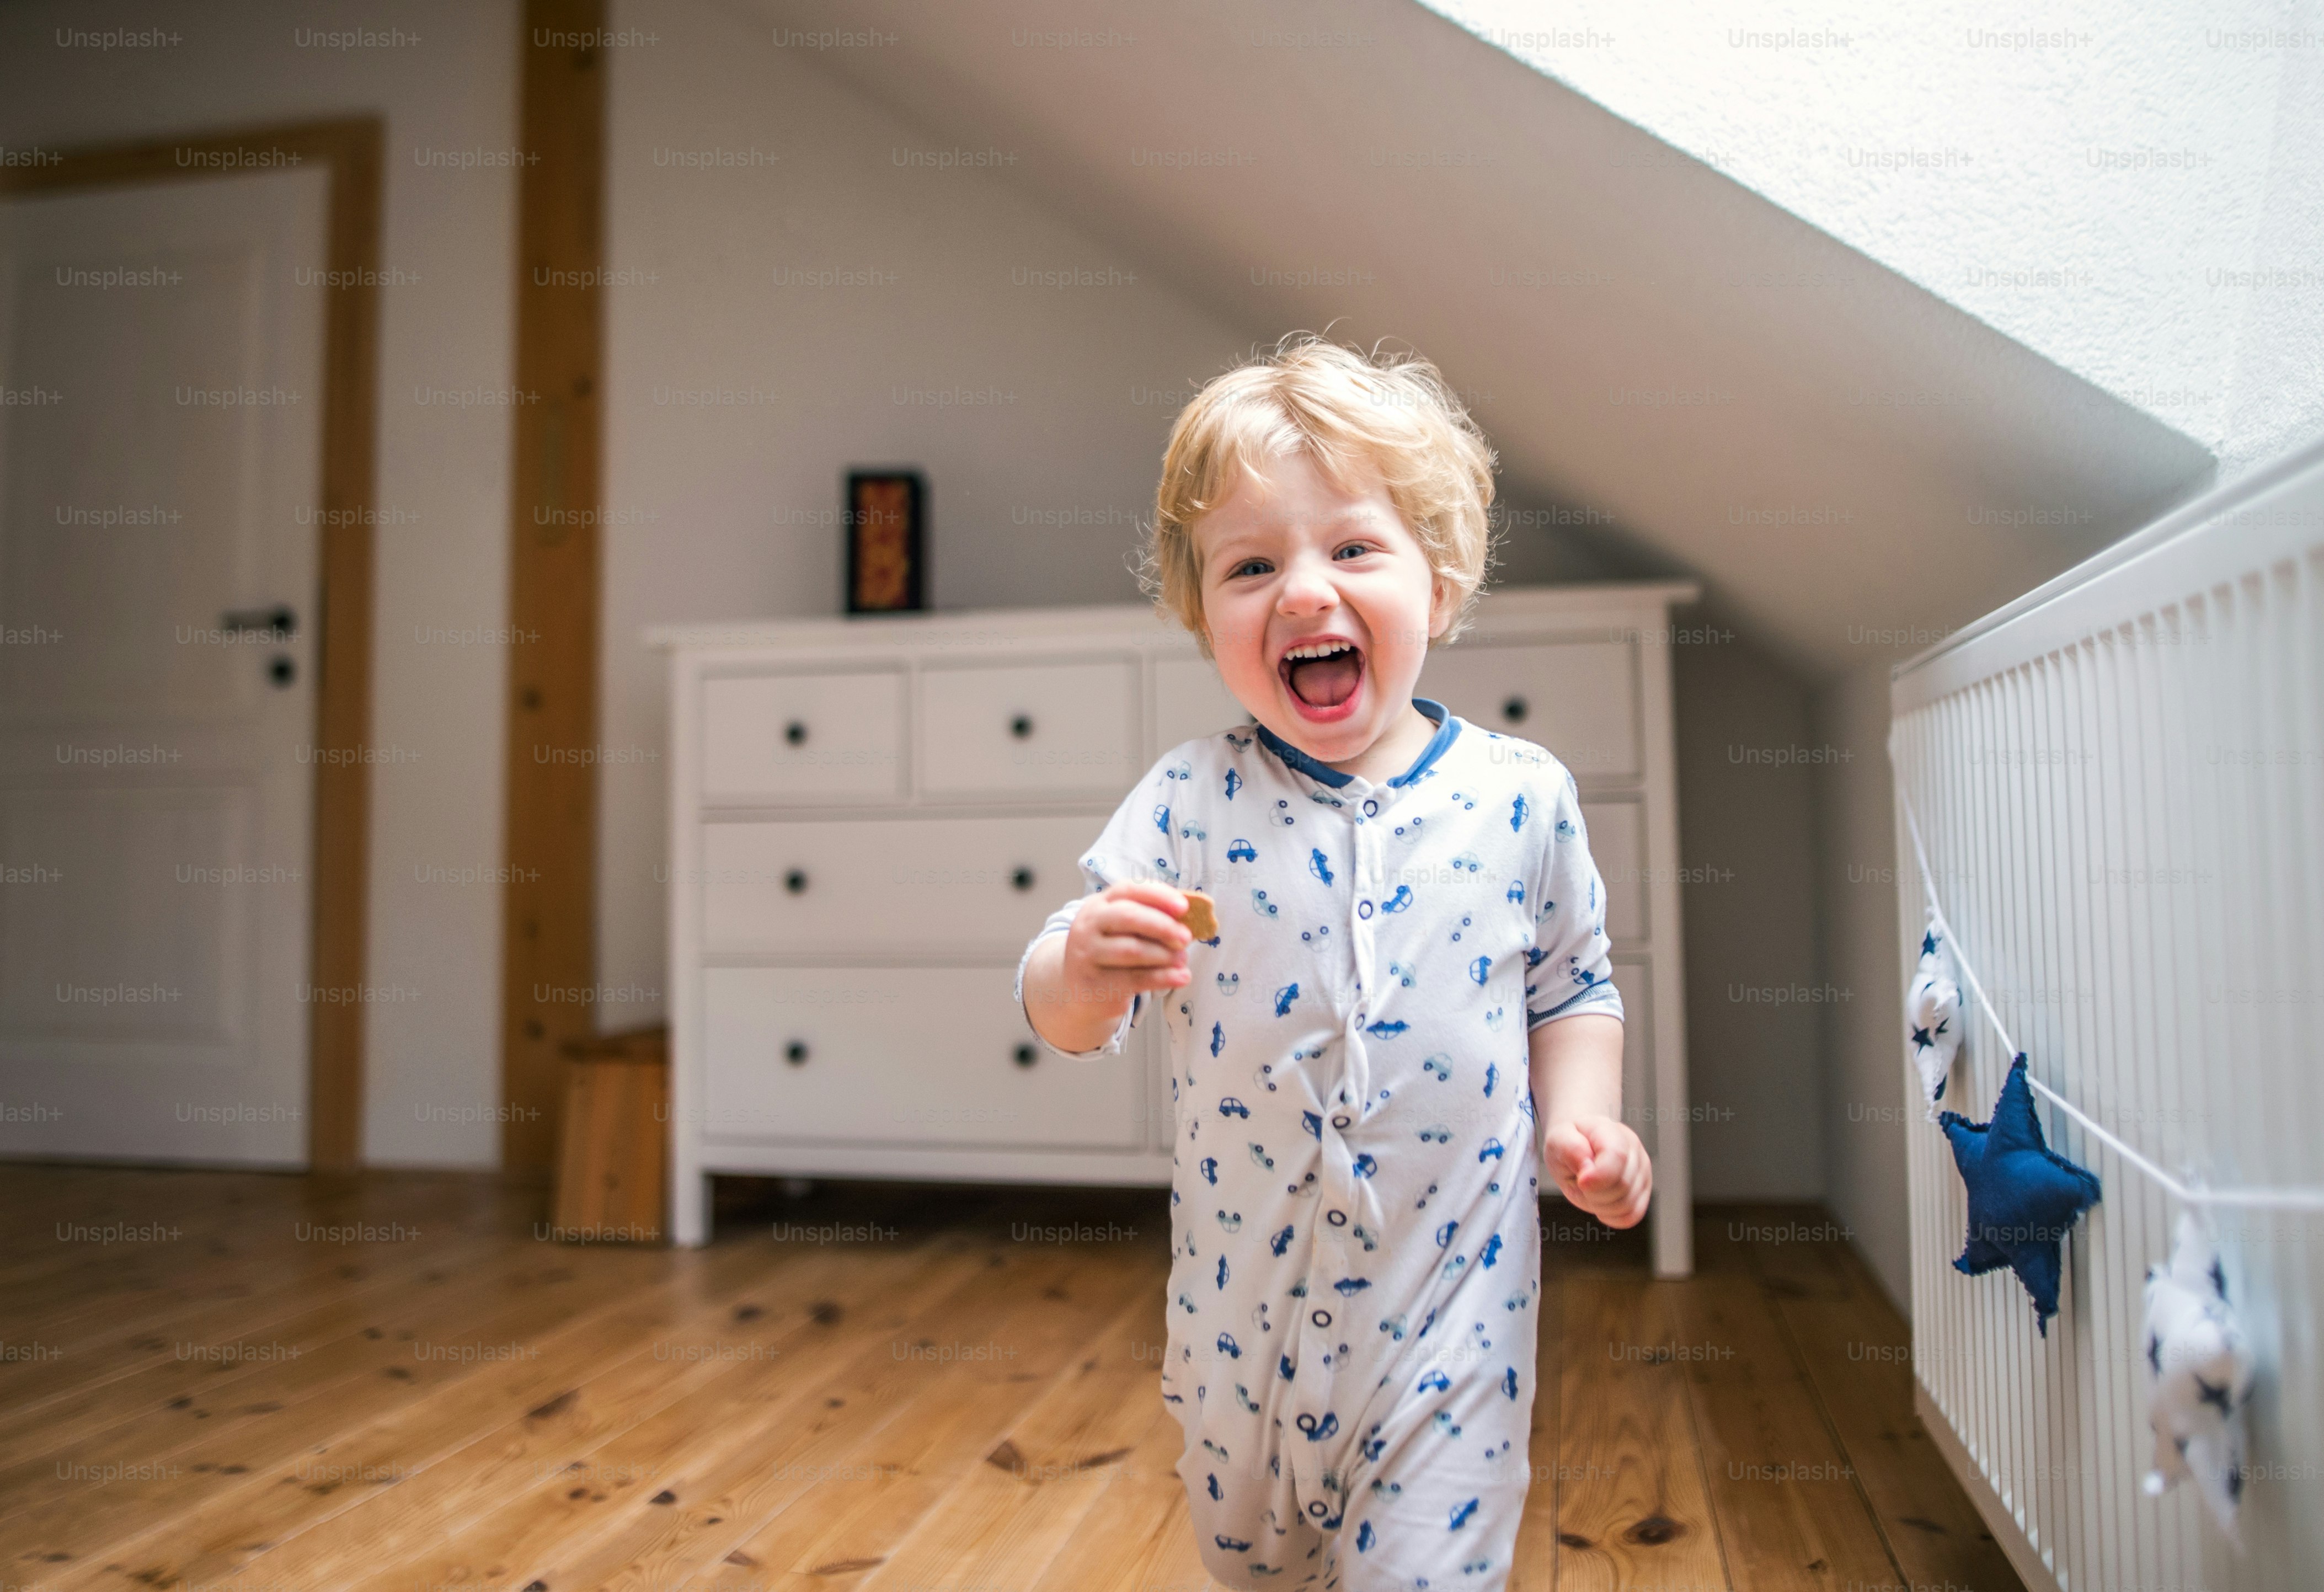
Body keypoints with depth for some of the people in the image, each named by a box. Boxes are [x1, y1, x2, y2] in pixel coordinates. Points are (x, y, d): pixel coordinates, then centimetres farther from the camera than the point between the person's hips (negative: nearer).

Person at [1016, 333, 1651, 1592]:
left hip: (1449, 1302, -1)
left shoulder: (1522, 799, -7)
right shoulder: (1186, 803, -11)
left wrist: (1577, 1117, -9)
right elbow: (1061, 1016, -11)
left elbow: (1572, 985, 7)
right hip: (1241, 1288, 2)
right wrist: (1086, 972, -32)